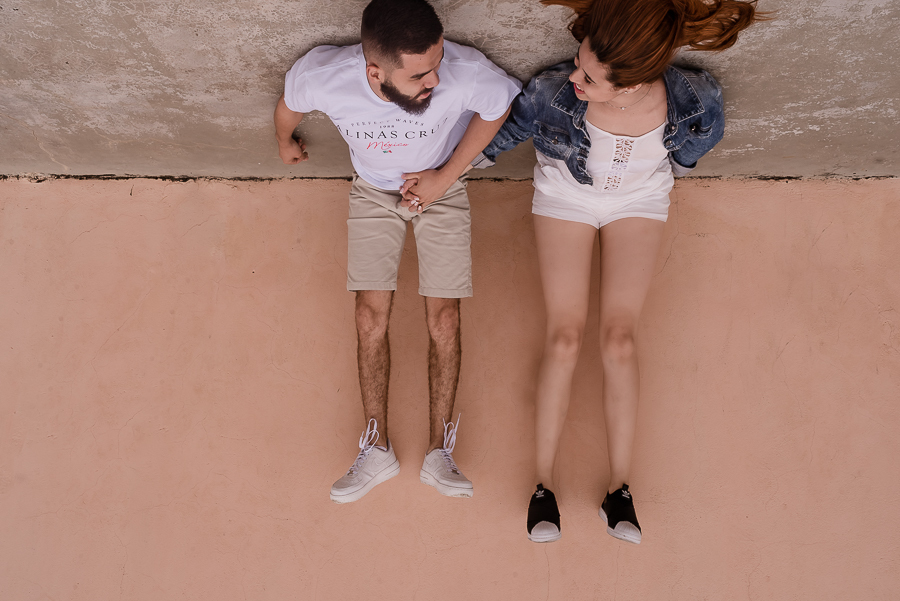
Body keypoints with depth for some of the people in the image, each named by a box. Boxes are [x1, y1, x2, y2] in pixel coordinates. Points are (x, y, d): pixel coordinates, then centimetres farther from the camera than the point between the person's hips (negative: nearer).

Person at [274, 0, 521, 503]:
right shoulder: (322, 76, -31)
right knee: (372, 317, -3)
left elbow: (499, 105, -12)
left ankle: (439, 452, 5)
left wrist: (445, 175, -14)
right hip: (374, 192, 1)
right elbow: (289, 102, -6)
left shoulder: (466, 72, -35)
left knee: (444, 317, -5)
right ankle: (378, 450, 9)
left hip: (442, 188, -1)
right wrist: (286, 142, 16)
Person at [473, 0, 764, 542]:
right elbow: (504, 131, -12)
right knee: (565, 338, -8)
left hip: (640, 201, 1)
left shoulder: (695, 98, -31)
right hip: (565, 198, 0)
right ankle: (543, 484, 5)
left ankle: (620, 487, 5)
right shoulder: (554, 91, -34)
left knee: (619, 338, -9)